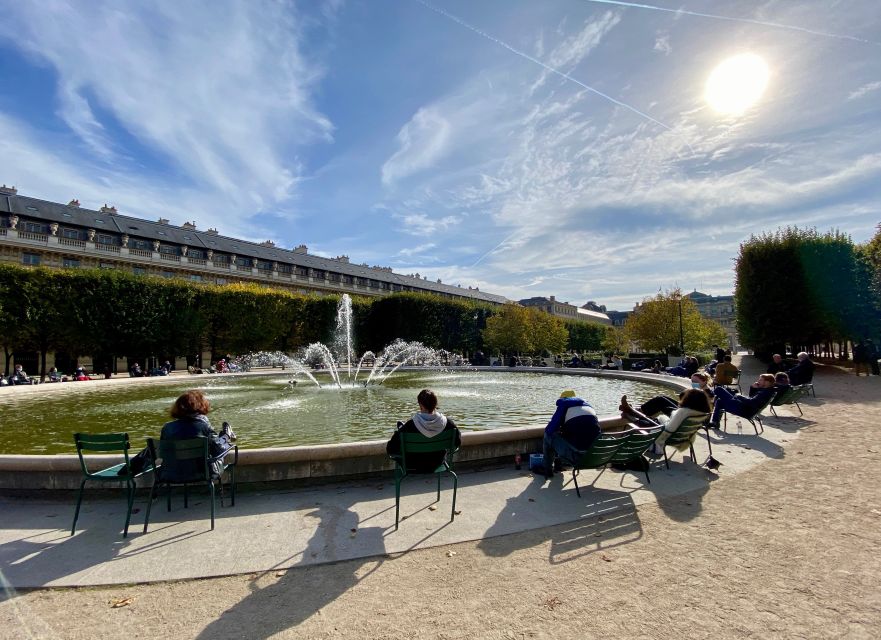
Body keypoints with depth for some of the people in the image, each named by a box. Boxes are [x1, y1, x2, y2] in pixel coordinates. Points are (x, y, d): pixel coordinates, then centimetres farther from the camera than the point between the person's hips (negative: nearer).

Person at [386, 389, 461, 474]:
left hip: (414, 467, -3)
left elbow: (390, 449, -22)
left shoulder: (410, 426, -31)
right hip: (437, 464, 3)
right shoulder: (448, 423, -23)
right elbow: (458, 443, -5)